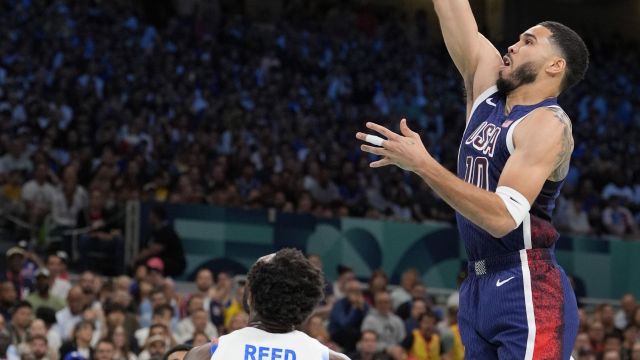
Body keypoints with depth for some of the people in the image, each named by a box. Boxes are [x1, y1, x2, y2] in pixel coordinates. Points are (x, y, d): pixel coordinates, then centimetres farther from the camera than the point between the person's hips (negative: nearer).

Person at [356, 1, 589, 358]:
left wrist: (423, 164, -23)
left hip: (527, 291, -8)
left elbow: (504, 217, -23)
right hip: (479, 286, 9)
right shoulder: (488, 86, 11)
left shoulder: (548, 124, -12)